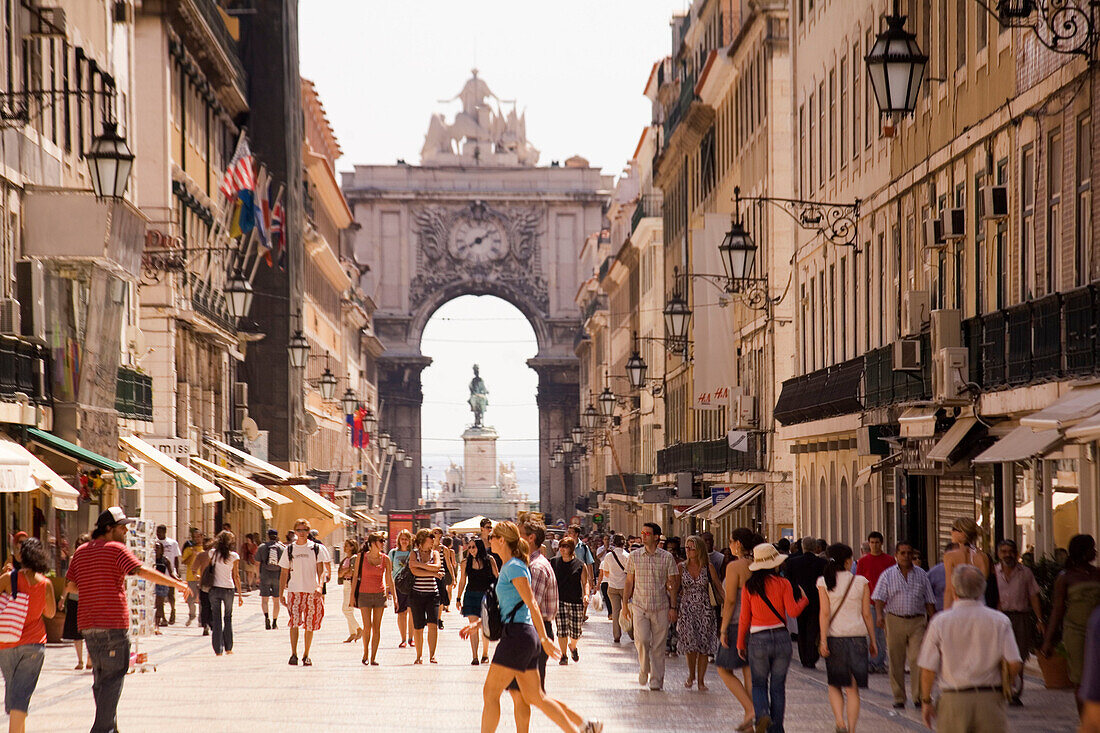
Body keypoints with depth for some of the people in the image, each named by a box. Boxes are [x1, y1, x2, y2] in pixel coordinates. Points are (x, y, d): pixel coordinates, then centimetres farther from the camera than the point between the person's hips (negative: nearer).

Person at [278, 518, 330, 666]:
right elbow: (284, 573, 13)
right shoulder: (289, 550, 9)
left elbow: (321, 569, -5)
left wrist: (319, 586, -21)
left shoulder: (317, 548, 3)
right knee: (294, 621, -16)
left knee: (309, 625, 3)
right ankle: (293, 654, -12)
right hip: (294, 591, 0)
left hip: (312, 592, 0)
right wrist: (281, 592, 6)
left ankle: (306, 656, 15)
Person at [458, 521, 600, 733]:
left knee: (490, 692, -6)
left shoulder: (514, 568, -11)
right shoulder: (507, 568, 19)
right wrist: (478, 624, 24)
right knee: (535, 697, 11)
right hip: (521, 635, 10)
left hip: (518, 634, -10)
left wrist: (544, 639, -18)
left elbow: (531, 604, -15)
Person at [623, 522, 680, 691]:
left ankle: (656, 680, 11)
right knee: (641, 640, -16)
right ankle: (644, 669, 10)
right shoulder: (634, 556, 4)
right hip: (639, 606, 0)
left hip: (661, 607, 0)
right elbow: (629, 582, 10)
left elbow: (673, 584, 4)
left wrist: (673, 607, -1)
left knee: (658, 646, 2)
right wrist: (625, 604, 6)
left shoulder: (667, 557, 0)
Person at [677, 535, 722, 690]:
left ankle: (701, 679, 7)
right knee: (690, 643, -10)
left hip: (705, 609, 0)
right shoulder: (682, 567, 4)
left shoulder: (708, 567, 1)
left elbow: (718, 586, 4)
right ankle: (691, 675, 13)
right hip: (686, 609, 0)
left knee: (704, 646, -3)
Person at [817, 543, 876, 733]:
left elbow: (825, 613, -8)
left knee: (834, 685, 13)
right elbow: (867, 614, 2)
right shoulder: (861, 582, 0)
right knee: (853, 689, 7)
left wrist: (823, 640, -8)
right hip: (857, 636, 0)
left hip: (835, 637, 0)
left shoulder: (824, 582, -3)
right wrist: (873, 641, 9)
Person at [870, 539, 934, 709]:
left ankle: (918, 697, -5)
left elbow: (929, 601, 14)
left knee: (917, 659, -10)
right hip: (894, 620, 0)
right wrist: (879, 614, -19)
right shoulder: (888, 575, 5)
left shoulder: (921, 575, 10)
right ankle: (898, 698, 11)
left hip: (917, 621, 0)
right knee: (896, 661, 2)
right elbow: (879, 597, -2)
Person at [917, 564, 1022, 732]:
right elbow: (1015, 665, -5)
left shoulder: (940, 622, -3)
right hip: (989, 700, 1)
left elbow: (928, 669, -3)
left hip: (953, 700, -1)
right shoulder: (999, 621, -1)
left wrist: (926, 701, 10)